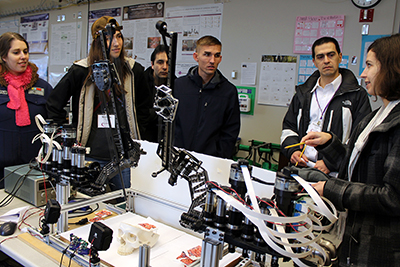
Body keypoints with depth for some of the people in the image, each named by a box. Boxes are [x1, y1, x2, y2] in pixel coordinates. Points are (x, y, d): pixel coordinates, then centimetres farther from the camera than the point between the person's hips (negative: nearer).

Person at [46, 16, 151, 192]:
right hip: (91, 154, -1)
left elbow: (144, 107, 17)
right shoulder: (81, 70, -2)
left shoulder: (133, 70, 5)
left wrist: (136, 135, 10)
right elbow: (54, 104, 5)